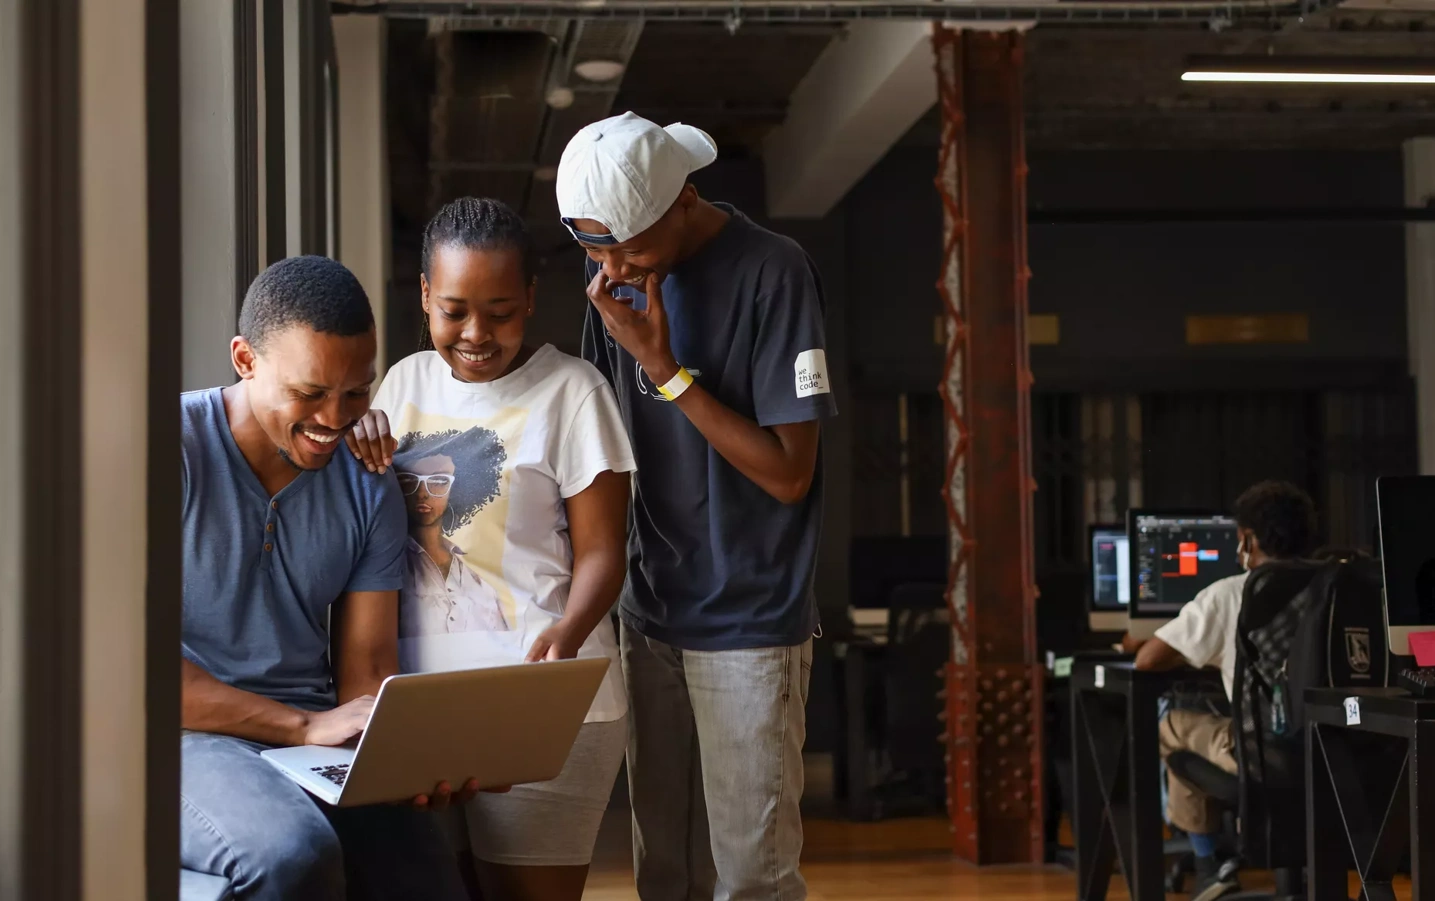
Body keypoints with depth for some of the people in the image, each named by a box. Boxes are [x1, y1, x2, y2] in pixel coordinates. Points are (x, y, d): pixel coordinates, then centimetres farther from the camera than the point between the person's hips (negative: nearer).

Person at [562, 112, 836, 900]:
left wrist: (665, 368, -19)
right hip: (650, 618, 6)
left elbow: (788, 473, -15)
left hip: (750, 623, -6)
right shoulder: (618, 281, 4)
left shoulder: (770, 273, -14)